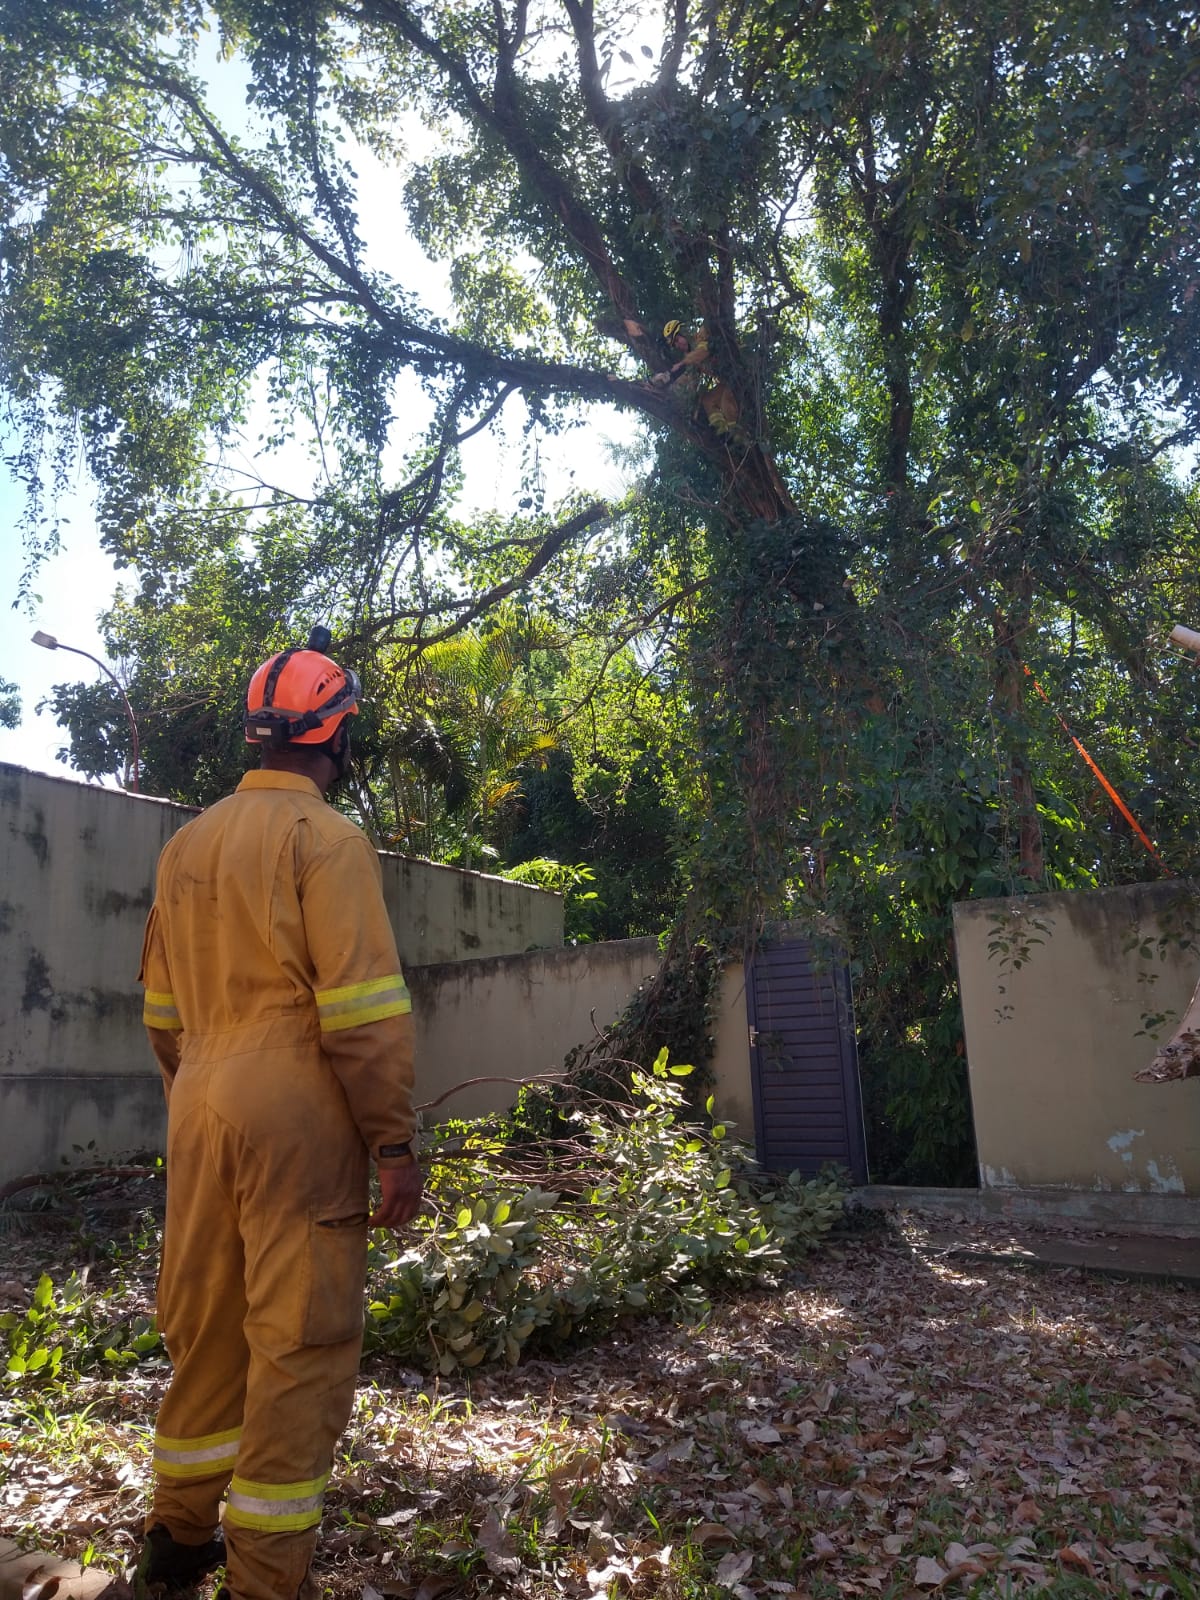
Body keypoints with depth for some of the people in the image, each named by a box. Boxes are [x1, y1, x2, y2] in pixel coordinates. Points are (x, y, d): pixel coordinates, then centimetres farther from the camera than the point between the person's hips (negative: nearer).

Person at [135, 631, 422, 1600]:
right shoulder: (325, 837, -10)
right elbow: (363, 1009, -16)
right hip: (297, 1111, -8)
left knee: (205, 1321, 20)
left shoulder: (188, 845, 12)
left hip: (201, 1107, 8)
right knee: (301, 1340, 3)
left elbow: (162, 1007, 16)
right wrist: (396, 1141, -10)